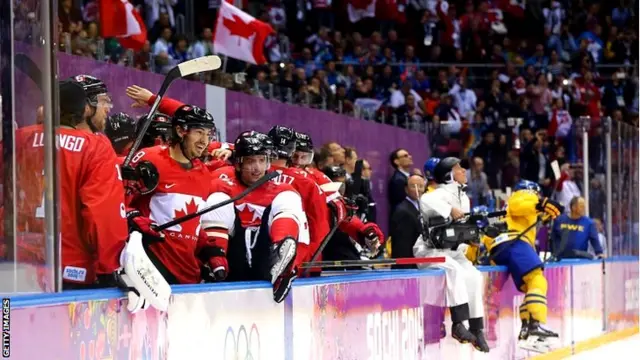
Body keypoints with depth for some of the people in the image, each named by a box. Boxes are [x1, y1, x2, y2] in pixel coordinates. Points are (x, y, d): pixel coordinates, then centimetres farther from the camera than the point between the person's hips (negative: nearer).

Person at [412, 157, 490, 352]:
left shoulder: (464, 198, 14)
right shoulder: (443, 194, -14)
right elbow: (425, 200, -37)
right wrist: (450, 209, -36)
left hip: (452, 250, 8)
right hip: (430, 250, -8)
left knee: (474, 276, -14)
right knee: (454, 270, -34)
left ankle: (476, 328, -10)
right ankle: (459, 324, -37)